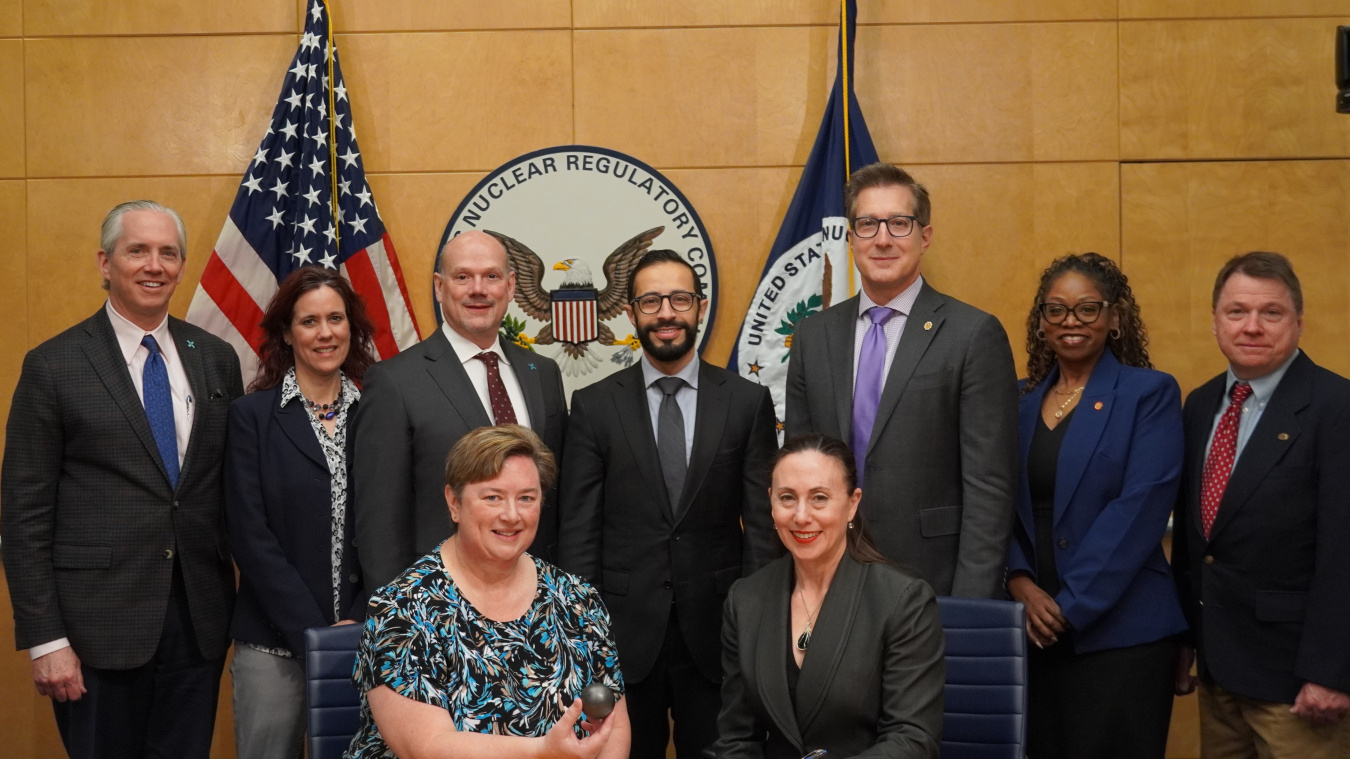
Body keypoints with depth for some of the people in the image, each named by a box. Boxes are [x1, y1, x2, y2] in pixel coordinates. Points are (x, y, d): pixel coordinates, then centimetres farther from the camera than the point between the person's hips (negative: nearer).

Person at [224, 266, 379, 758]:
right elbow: (250, 534, -6)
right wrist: (314, 632, -12)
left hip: (363, 638, 2)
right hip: (275, 642, -1)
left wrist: (358, 622, -8)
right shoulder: (252, 414, 0)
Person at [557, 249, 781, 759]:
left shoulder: (748, 402, 1)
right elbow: (578, 531, 0)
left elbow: (762, 523, 1)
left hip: (717, 634, 0)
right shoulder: (595, 406, 0)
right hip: (624, 633, 0)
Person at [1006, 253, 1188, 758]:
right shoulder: (1020, 399, 10)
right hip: (1034, 627, 4)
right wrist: (1021, 583, -8)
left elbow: (1139, 508, -13)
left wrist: (1070, 605, -15)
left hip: (1120, 629, -4)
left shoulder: (1150, 394, -4)